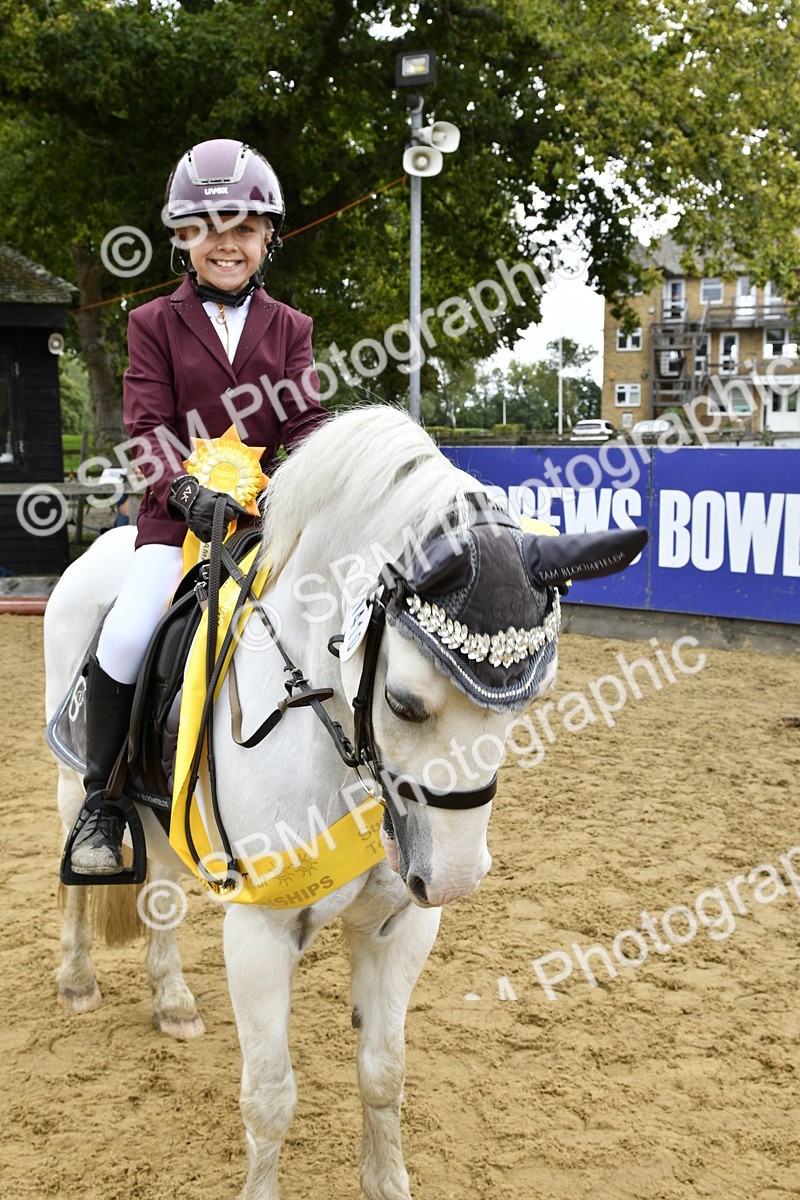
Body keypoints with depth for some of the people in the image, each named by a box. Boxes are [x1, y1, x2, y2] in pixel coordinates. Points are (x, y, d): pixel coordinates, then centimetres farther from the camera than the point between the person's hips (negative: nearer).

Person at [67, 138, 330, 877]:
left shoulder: (290, 328, 12)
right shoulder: (155, 324, 5)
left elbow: (305, 419, 1)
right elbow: (148, 427, -5)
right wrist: (188, 489, -25)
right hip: (180, 511, -2)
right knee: (127, 636, -22)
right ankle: (101, 802, -2)